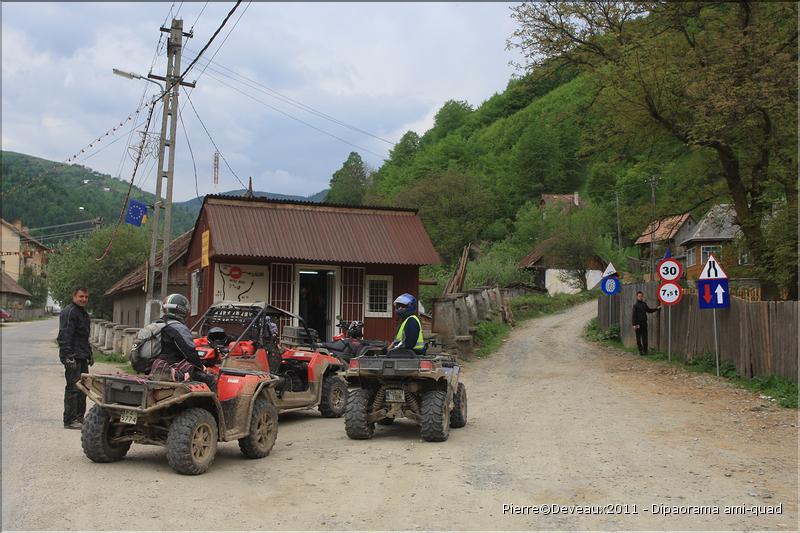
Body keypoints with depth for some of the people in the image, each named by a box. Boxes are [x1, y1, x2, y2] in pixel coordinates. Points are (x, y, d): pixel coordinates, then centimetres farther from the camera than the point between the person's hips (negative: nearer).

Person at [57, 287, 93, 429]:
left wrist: (89, 354, 25)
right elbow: (64, 336, -20)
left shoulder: (84, 313, 19)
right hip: (73, 358, -10)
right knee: (73, 388, -7)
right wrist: (68, 356, -25)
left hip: (82, 357, 10)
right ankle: (70, 420, -3)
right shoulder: (69, 312, -12)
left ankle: (79, 417, 20)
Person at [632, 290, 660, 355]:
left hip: (644, 323, 5)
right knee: (639, 338, 1)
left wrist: (656, 308, 13)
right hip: (638, 324, -5)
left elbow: (649, 310, 24)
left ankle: (645, 350, 11)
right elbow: (634, 315, -10)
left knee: (645, 337, 5)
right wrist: (634, 324, -16)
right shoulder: (635, 305, -6)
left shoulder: (644, 304, 10)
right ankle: (640, 351, 7)